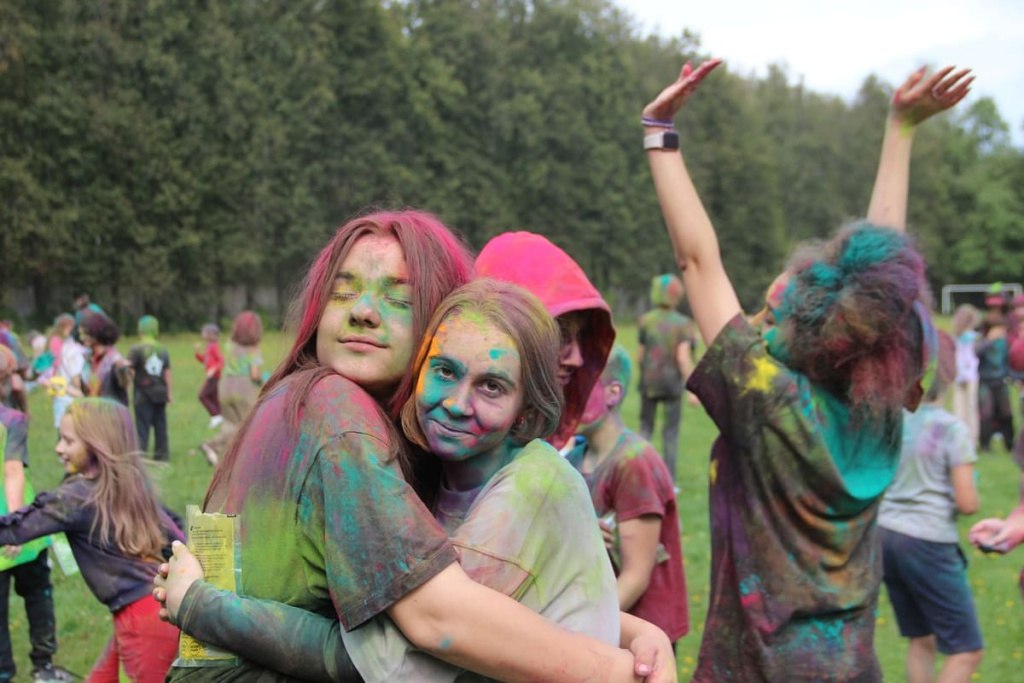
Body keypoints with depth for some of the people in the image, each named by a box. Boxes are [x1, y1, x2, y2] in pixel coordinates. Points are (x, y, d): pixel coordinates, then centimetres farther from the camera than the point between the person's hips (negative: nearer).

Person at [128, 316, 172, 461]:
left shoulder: (137, 349, -8)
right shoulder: (163, 350, 5)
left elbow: (129, 371, -12)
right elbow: (167, 374, 6)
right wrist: (168, 393, 11)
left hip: (143, 393, -4)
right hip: (160, 393, 4)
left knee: (142, 425, -2)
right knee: (160, 425, 11)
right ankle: (162, 454, 15)